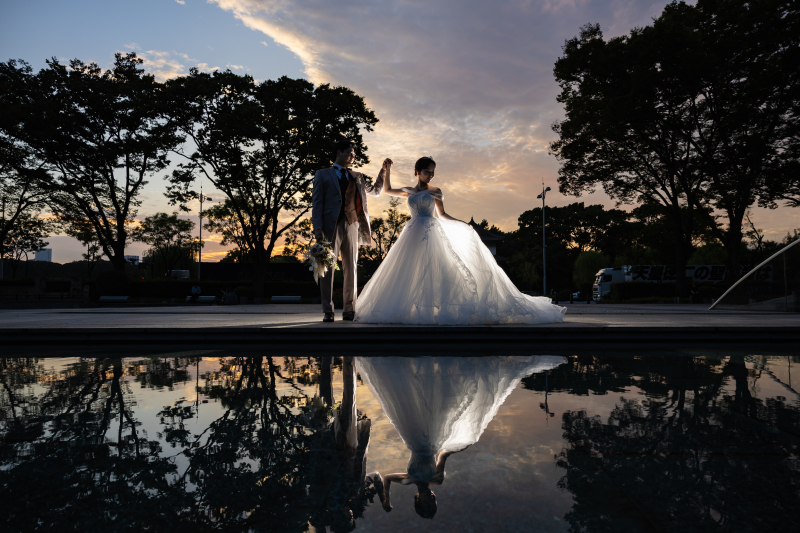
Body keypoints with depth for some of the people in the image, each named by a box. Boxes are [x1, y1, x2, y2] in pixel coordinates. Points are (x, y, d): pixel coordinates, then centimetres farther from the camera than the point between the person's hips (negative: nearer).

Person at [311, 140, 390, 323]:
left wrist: (384, 171, 18)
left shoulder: (356, 177, 22)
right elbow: (317, 202, 1)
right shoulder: (323, 175, 10)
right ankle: (327, 311, -1)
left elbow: (375, 190, 30)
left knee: (350, 268, 2)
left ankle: (349, 309, 7)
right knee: (328, 268, -4)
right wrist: (317, 228, -11)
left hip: (351, 226, 4)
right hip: (331, 226, -4)